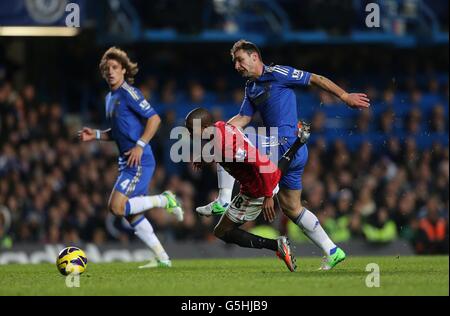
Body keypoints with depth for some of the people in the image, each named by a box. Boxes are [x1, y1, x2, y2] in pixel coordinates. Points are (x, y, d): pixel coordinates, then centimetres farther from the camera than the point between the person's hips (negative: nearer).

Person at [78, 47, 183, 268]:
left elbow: (154, 119, -15)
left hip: (139, 161, -10)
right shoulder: (110, 97, 17)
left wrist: (140, 145, -22)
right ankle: (162, 258, 14)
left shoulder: (128, 93, -11)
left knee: (117, 207, -17)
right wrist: (95, 135, 12)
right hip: (127, 162, 10)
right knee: (131, 214, 9)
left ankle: (164, 200, -2)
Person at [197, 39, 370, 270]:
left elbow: (315, 79, -2)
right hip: (288, 151, 10)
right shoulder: (251, 88, 21)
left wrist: (345, 96, -4)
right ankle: (332, 252, 15)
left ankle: (223, 201, -9)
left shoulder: (276, 74, -5)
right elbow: (242, 119, 14)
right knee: (291, 207, 13)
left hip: (286, 145, -10)